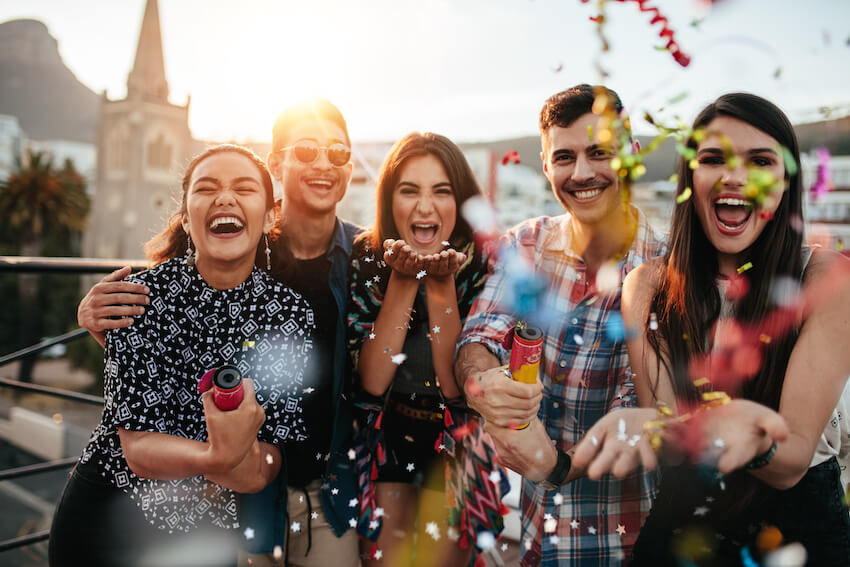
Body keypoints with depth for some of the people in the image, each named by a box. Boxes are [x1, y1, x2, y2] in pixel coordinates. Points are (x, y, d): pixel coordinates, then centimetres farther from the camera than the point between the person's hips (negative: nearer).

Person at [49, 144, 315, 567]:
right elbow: (138, 449, -20)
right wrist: (218, 458, -38)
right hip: (103, 520, -1)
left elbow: (270, 458, -12)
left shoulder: (291, 313, -11)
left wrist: (251, 466, -34)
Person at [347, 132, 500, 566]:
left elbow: (455, 386, -21)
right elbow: (372, 382, -19)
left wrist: (441, 284, -30)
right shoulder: (366, 259, -12)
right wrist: (402, 281, -28)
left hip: (455, 436, 0)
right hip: (387, 429, 1)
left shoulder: (482, 266, -15)